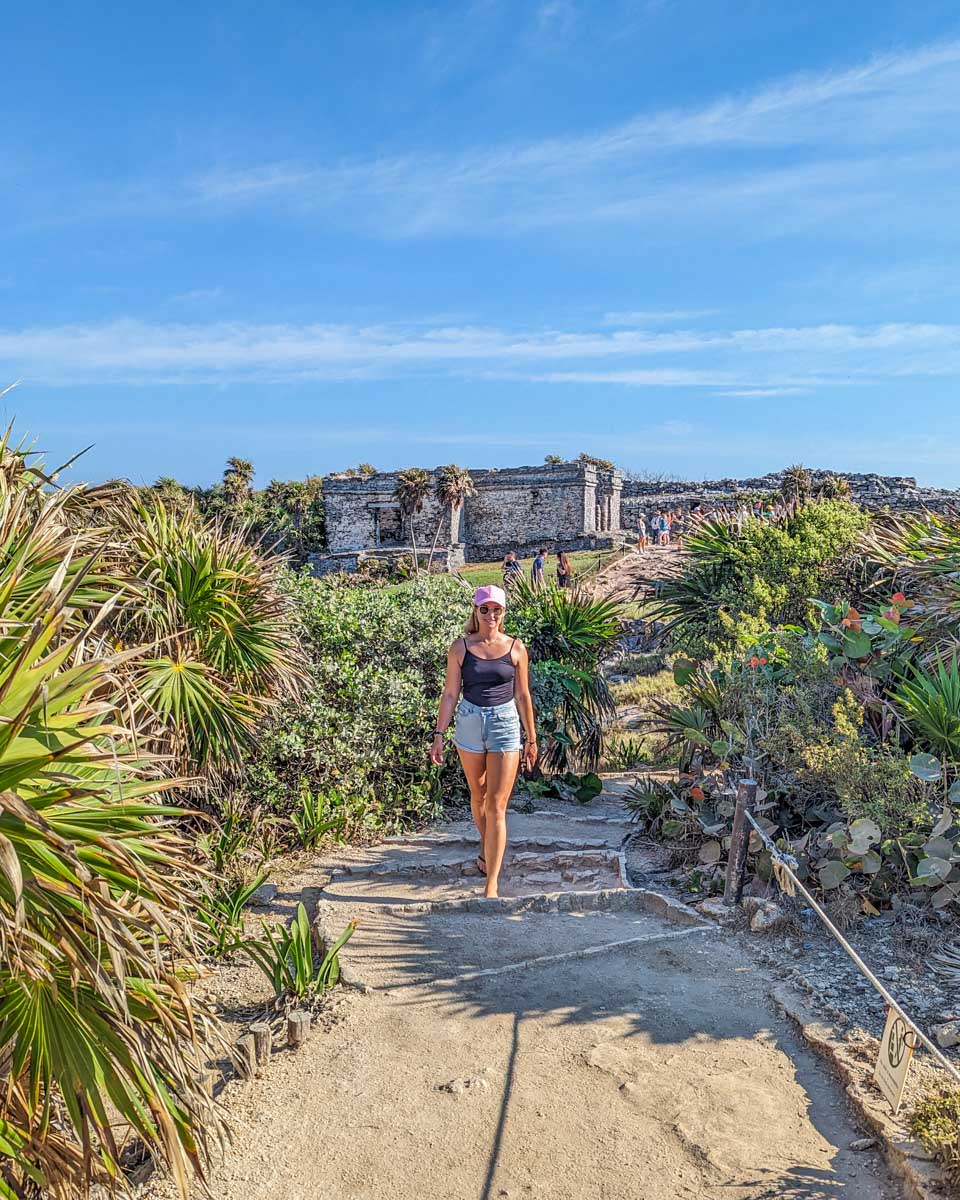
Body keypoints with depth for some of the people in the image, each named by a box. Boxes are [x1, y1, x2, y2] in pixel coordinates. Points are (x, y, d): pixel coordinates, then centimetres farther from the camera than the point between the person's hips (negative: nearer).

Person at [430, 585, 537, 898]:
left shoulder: (516, 648, -1)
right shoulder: (461, 647, -2)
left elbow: (522, 696, 5)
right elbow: (450, 693, 1)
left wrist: (531, 738, 9)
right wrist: (438, 735, -2)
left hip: (505, 725, -1)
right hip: (470, 723, 2)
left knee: (497, 807, -6)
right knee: (478, 795, 20)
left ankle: (491, 886, -3)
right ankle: (486, 846, 47)